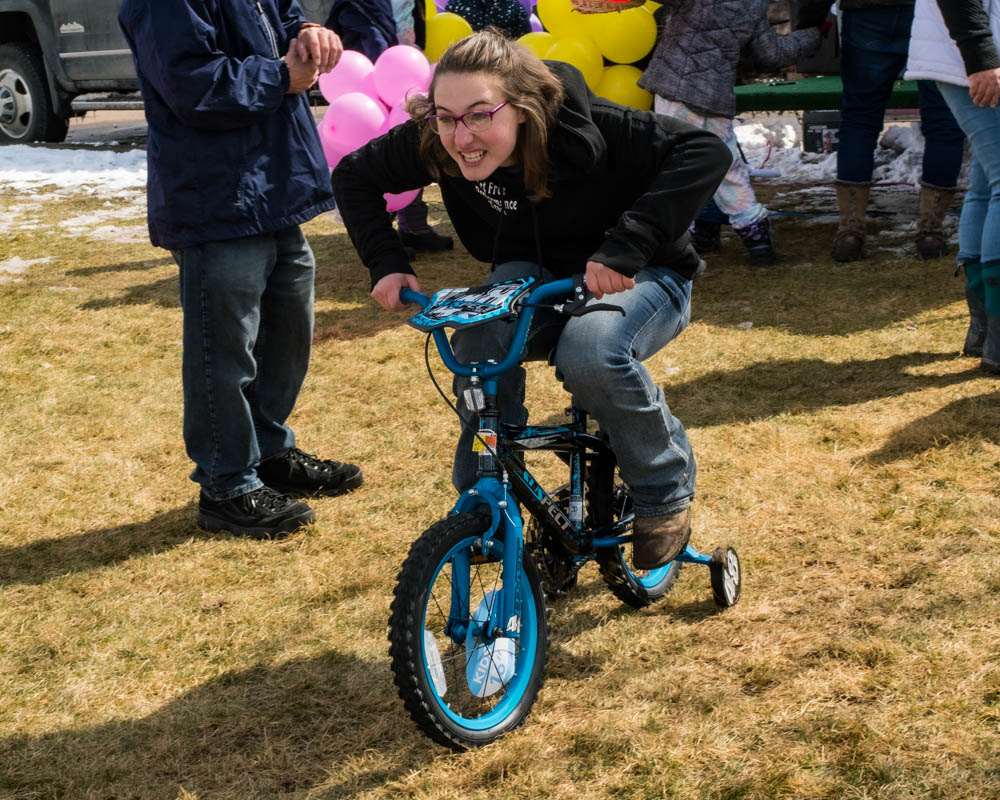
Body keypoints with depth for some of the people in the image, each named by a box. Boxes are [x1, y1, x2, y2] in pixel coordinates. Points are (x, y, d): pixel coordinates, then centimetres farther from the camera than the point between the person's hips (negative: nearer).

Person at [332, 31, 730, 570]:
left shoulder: (589, 130, -30)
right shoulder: (430, 142, -19)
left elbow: (705, 151, -36)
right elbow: (354, 176, -2)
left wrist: (625, 247, -44)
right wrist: (386, 265, -15)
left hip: (638, 279, -3)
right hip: (536, 276, 3)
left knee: (591, 355, -36)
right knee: (480, 343, -30)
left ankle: (665, 488, -8)